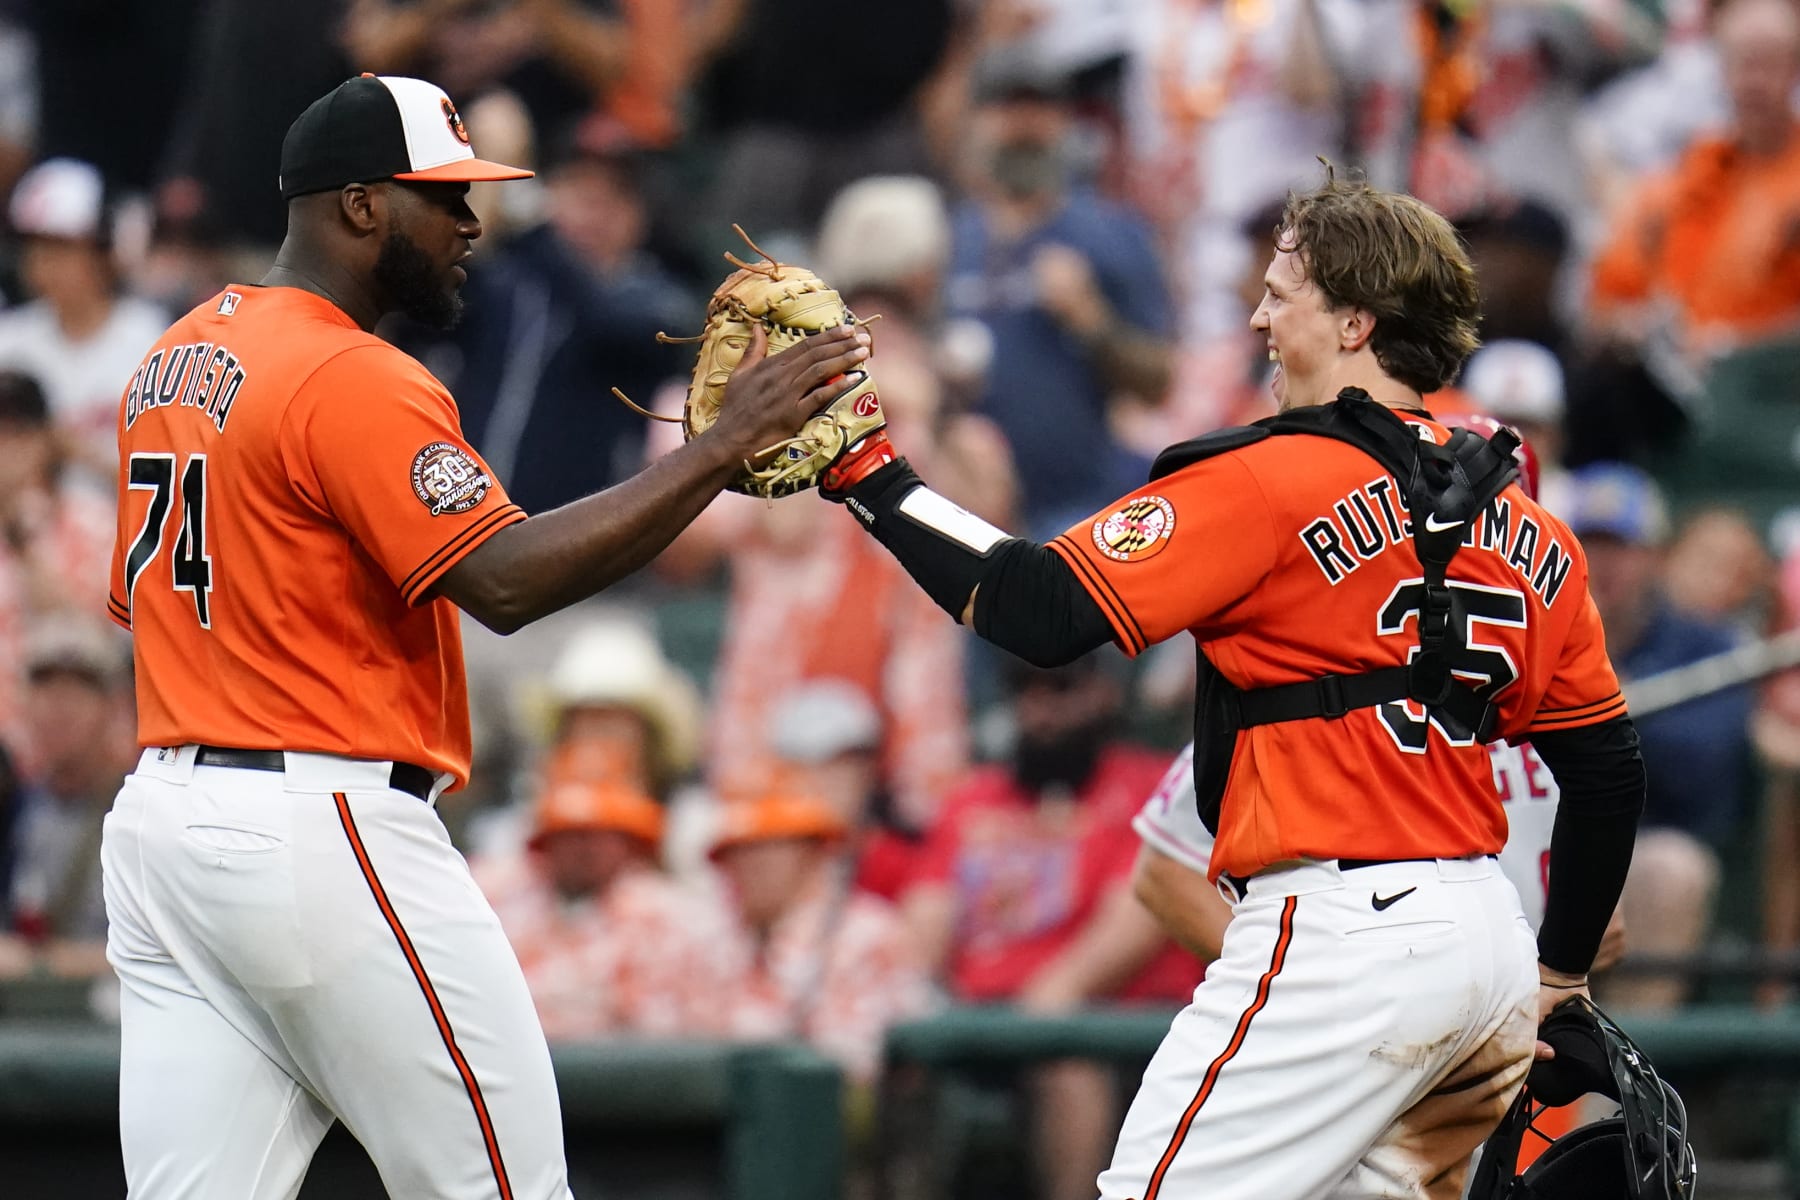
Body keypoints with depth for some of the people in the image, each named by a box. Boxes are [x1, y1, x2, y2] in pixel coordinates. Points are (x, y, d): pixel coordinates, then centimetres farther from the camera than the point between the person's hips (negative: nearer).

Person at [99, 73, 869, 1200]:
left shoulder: (173, 360, 16)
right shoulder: (354, 380, -13)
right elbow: (505, 581, -23)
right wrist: (725, 446, -23)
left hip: (161, 814, 9)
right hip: (323, 829, -9)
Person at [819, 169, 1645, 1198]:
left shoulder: (1273, 484, -8)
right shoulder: (1525, 532, 14)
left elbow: (1042, 615, -15)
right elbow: (1609, 765, 17)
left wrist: (869, 476, -7)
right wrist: (1559, 979, 26)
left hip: (1342, 931, -8)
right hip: (1491, 945, 8)